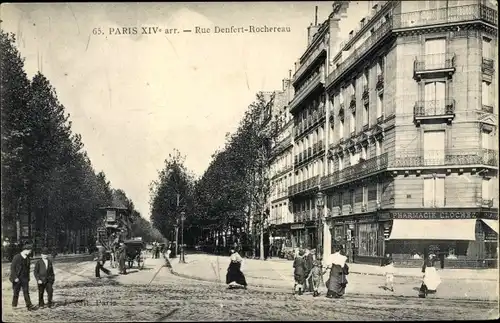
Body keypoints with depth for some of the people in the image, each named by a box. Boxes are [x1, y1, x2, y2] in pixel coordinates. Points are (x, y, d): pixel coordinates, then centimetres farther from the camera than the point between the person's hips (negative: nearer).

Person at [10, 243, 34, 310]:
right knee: (16, 292, 7)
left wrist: (28, 278, 12)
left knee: (26, 292, -4)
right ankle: (14, 305, 22)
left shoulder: (27, 258, 8)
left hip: (25, 278, 4)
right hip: (17, 278, -4)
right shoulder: (17, 257, -10)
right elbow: (12, 268, -11)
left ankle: (29, 306, -9)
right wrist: (15, 277, -14)